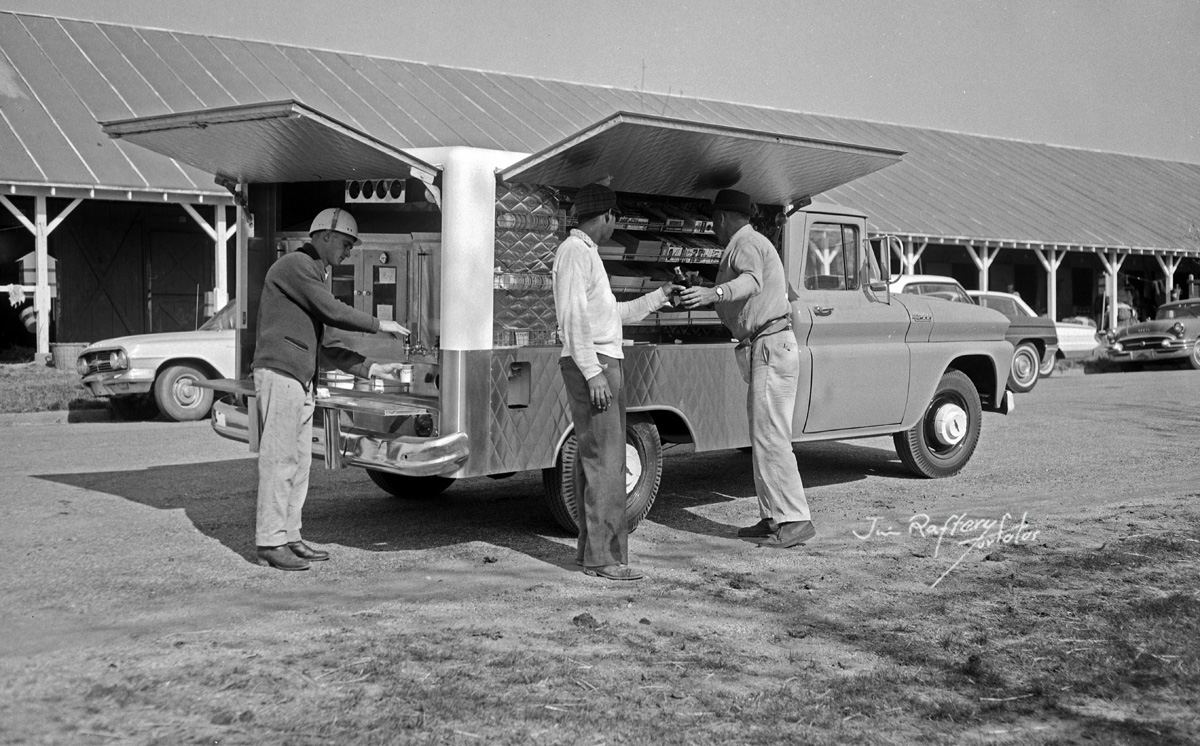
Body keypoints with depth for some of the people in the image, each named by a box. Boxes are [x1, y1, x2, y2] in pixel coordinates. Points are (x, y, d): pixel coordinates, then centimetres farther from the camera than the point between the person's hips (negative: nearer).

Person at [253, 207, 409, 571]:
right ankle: (270, 543, -6)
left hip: (300, 379, 10)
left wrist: (370, 368, 16)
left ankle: (289, 537, 13)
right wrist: (379, 325, -1)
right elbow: (333, 312, -15)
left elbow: (323, 345, 22)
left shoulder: (312, 274, 24)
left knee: (299, 462, 9)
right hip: (279, 373, -10)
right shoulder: (295, 265, -7)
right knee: (279, 458, -9)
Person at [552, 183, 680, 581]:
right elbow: (572, 317, -18)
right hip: (592, 365, -10)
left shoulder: (587, 253, 22)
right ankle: (603, 556, -11)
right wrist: (593, 374, -23)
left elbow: (613, 314, 25)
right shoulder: (574, 251, -10)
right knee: (604, 461, -12)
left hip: (603, 364, 10)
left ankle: (590, 548, 16)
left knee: (599, 459, 11)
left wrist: (659, 296, 31)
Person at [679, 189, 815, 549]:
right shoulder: (754, 242, 24)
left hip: (771, 347, -11)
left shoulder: (745, 243, -10)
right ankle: (773, 518, 18)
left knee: (770, 437, -12)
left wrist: (715, 293, -48)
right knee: (764, 436, 13)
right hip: (769, 347, 11)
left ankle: (795, 519, -12)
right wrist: (704, 296, 44)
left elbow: (752, 281, -31)